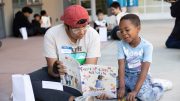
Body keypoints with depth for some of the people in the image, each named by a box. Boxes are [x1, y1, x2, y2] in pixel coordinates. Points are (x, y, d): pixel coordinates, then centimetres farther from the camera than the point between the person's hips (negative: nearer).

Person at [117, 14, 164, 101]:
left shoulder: (147, 46, -16)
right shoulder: (121, 44, -7)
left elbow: (144, 71, -22)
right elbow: (121, 67, -12)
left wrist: (135, 91, -30)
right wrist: (122, 87, -24)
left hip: (140, 76, -3)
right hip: (126, 76, 3)